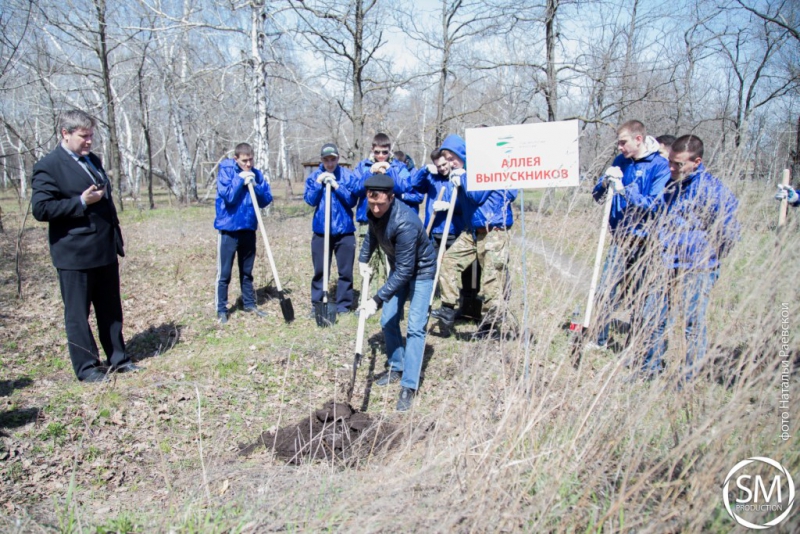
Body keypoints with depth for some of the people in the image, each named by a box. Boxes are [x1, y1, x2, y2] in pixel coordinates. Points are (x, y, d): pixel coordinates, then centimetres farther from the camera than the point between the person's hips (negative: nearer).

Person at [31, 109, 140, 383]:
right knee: (77, 314, 6)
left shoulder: (93, 160, 14)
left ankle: (117, 358, 26)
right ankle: (86, 367, 16)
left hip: (106, 250, 7)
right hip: (75, 255, -7)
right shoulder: (48, 166, -10)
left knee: (111, 310, 14)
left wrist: (117, 239, 18)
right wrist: (81, 202, -20)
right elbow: (41, 209, -15)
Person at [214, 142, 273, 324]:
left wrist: (255, 185, -13)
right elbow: (227, 197, -20)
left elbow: (266, 199, 1)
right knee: (224, 272, 1)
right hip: (228, 229, -4)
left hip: (248, 229, 4)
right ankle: (221, 309, 9)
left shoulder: (256, 174, 5)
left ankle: (249, 304, 25)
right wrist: (240, 179, -17)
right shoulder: (225, 171, -8)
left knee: (247, 271, 15)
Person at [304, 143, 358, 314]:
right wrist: (318, 183, -13)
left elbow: (352, 200, -8)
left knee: (345, 271, 4)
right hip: (321, 230, 1)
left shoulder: (348, 176, -1)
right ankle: (317, 304, 17)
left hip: (344, 230, -1)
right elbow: (309, 200, -3)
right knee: (319, 270, 7)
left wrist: (336, 186, -16)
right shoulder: (314, 176, 4)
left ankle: (343, 304, 15)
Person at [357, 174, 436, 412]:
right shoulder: (374, 212, -14)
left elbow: (405, 271, -36)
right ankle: (396, 368, 25)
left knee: (415, 327, -14)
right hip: (399, 268, 8)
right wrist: (363, 260, 1)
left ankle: (409, 387, -9)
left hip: (420, 271, -7)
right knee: (388, 320, 7)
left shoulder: (405, 223, -38)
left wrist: (377, 300, -36)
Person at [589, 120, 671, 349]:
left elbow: (655, 205, -19)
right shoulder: (620, 161, 6)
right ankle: (600, 340, 18)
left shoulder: (660, 166, -9)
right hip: (620, 239, 4)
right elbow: (597, 196, 8)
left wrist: (624, 190, -25)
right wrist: (606, 181, -12)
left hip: (644, 242, -4)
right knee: (606, 292, 4)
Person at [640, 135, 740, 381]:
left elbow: (729, 232, -12)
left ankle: (690, 376, 18)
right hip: (666, 266, 7)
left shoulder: (711, 189, -13)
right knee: (653, 317, 11)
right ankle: (651, 367, 26)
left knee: (693, 323, 4)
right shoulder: (670, 185, 9)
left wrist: (708, 258, -2)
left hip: (696, 270, -7)